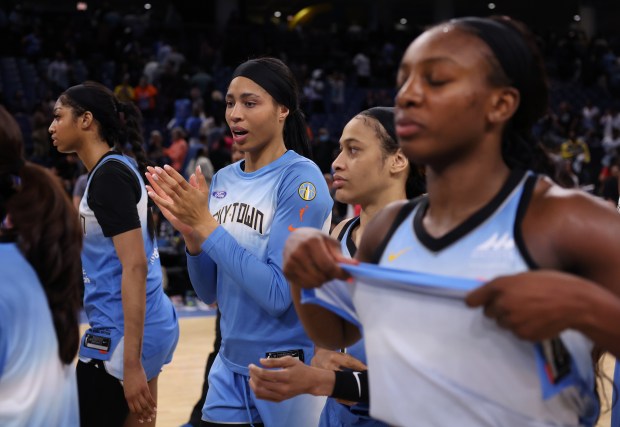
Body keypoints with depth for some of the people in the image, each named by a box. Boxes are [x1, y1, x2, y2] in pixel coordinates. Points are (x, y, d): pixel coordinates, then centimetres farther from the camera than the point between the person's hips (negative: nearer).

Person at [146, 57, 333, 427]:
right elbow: (210, 292, 9)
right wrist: (191, 234, -9)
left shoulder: (301, 179, -13)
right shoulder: (222, 181, 5)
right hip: (230, 367, 6)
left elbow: (278, 294, -21)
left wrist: (207, 226, -20)